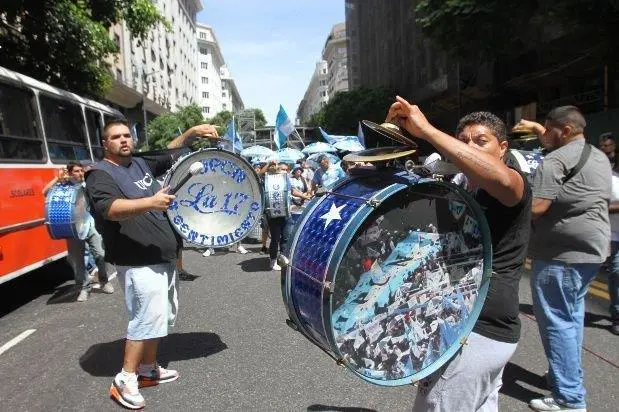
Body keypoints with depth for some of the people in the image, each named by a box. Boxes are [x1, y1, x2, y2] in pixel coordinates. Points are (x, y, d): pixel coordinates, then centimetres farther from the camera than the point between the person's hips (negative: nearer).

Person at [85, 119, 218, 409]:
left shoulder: (141, 163, 13)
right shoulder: (101, 174, -9)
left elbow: (169, 153, 25)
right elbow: (110, 209, -27)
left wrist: (192, 132, 11)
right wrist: (150, 202, -41)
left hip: (163, 256, 9)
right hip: (138, 261, -9)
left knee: (163, 315, 15)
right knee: (148, 317, -11)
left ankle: (149, 368, 29)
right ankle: (124, 380, 4)